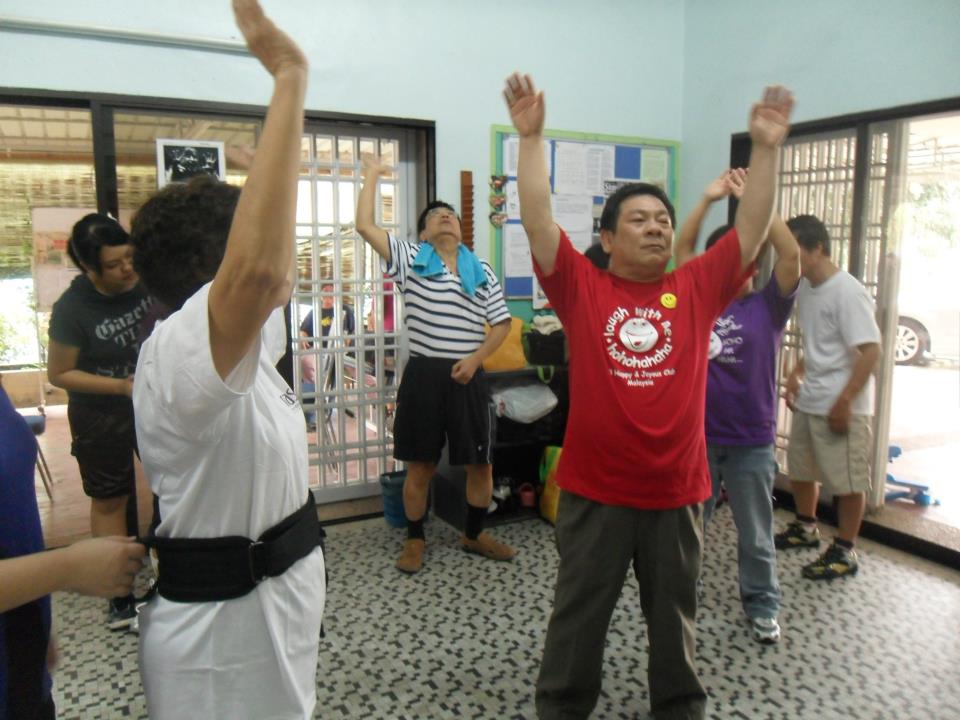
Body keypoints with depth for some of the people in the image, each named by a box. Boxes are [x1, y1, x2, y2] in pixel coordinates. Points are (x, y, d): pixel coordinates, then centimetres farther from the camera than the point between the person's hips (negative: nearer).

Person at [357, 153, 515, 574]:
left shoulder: (481, 271, 8)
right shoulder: (410, 260, 2)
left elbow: (502, 323, 8)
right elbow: (365, 225, -7)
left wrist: (475, 359, -7)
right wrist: (372, 175, 3)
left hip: (468, 376, 2)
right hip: (423, 375, -2)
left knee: (481, 463, 9)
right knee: (420, 466, 7)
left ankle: (473, 535, 30)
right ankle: (414, 540, 25)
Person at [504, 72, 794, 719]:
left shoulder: (698, 290, 2)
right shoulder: (582, 288, -5)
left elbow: (753, 228, 0)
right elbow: (537, 218, -11)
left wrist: (766, 147, -6)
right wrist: (531, 136, -15)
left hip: (677, 490, 2)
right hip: (594, 489, -2)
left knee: (674, 615, 22)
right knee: (579, 615, 16)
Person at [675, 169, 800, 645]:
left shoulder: (769, 306, -3)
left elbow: (790, 254, -15)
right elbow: (681, 250, 0)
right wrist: (708, 199, -5)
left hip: (751, 443, -2)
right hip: (698, 436, 2)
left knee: (756, 535, 13)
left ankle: (762, 607, 32)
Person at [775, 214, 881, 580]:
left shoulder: (847, 292, -19)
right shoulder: (804, 287, 7)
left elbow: (871, 350, -21)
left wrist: (844, 402, -21)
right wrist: (795, 375, 9)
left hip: (841, 406, -9)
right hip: (807, 401, 9)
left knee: (847, 480, 4)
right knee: (799, 467, 21)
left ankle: (844, 551, 18)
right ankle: (805, 528, 40)